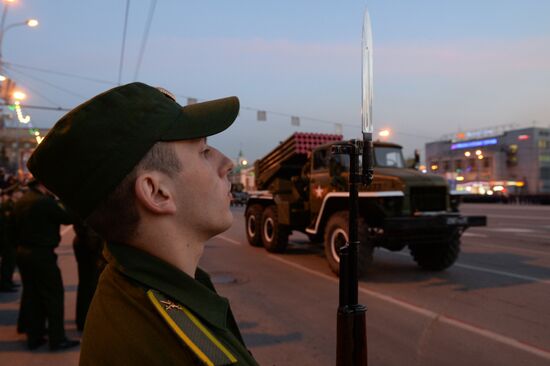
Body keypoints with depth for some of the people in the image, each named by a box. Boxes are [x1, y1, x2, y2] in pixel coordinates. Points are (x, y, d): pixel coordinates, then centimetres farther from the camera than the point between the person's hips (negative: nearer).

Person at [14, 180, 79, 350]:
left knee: (31, 295, 15)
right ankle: (57, 339, 6)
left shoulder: (21, 201, 8)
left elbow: (17, 227, 17)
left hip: (23, 252, 9)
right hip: (41, 254, -9)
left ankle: (33, 336, 22)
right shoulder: (44, 201, -19)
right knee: (54, 296, 0)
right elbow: (68, 218, -13)